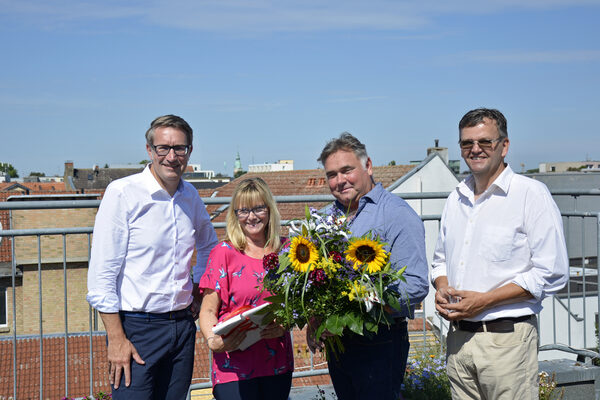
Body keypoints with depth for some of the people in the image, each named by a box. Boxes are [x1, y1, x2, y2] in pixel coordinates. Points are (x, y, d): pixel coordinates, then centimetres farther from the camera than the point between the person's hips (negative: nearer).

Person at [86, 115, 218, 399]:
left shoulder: (190, 196, 8)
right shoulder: (122, 192, -10)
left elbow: (208, 245, 28)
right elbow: (102, 274, -13)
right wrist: (117, 339, -16)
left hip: (182, 325, 6)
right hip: (136, 327, -5)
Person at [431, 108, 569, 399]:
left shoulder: (531, 194, -6)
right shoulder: (456, 199, 13)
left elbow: (551, 274, -12)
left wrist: (484, 301, -17)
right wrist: (442, 290, 1)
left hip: (506, 339, -5)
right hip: (458, 337, 6)